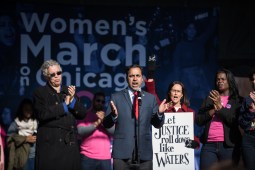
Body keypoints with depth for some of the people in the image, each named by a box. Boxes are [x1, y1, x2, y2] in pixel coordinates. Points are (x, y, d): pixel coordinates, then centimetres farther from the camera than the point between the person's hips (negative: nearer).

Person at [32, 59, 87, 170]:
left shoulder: (69, 91, 15)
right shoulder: (40, 93, 4)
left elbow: (82, 114, 11)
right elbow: (41, 114, -13)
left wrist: (72, 100, -6)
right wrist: (64, 105, -7)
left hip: (70, 145, 3)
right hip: (50, 145, -3)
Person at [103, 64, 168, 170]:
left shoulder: (151, 98, 12)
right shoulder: (116, 97, 7)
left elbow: (157, 125, 12)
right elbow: (106, 124, 3)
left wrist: (160, 113, -9)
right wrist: (113, 115, -18)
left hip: (144, 153, 2)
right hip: (122, 153, -2)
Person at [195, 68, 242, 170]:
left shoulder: (237, 100, 7)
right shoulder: (210, 99, 17)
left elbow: (234, 121, -7)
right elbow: (198, 120, 9)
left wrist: (220, 107, -12)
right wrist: (212, 111, -6)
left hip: (228, 146, -2)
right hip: (209, 145, 3)